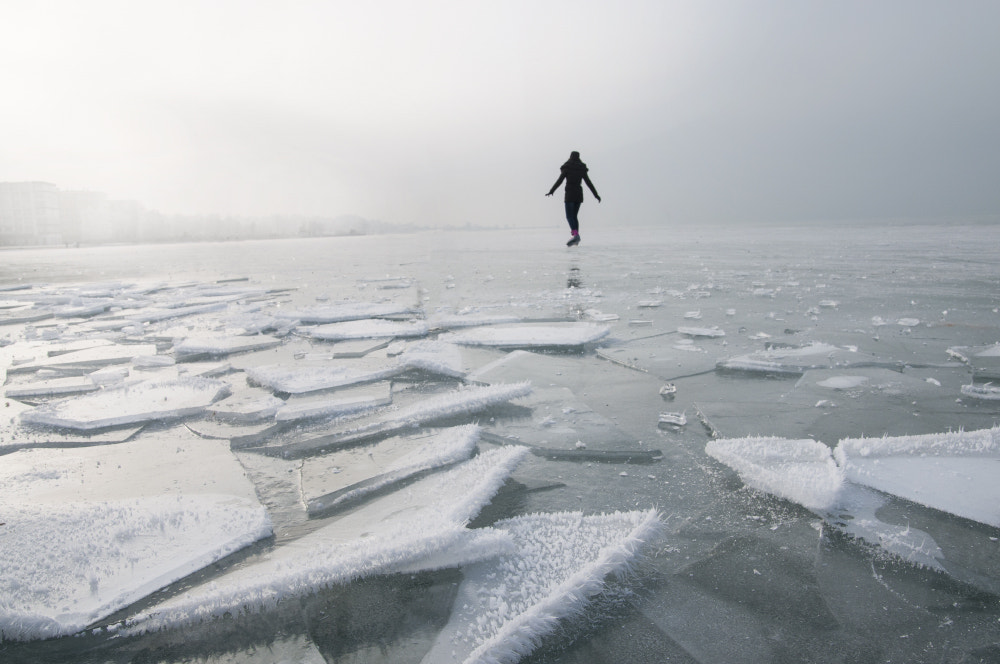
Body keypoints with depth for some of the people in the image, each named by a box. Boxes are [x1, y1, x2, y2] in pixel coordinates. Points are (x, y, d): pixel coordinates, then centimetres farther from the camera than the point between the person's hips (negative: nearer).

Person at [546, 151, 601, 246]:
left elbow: (559, 181, -7)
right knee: (574, 216, 12)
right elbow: (589, 183, 8)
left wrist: (551, 191, -1)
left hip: (570, 194, -5)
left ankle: (576, 235, -29)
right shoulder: (582, 169, 9)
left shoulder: (567, 168, -2)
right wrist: (596, 195, 12)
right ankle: (576, 238, 6)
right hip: (579, 194, 5)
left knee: (569, 216, -8)